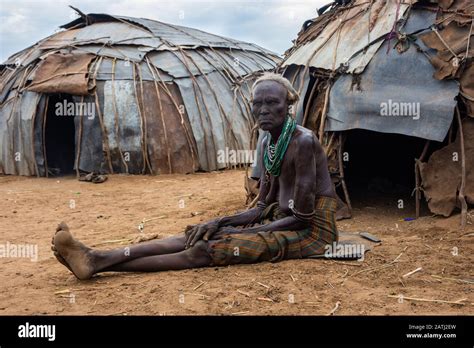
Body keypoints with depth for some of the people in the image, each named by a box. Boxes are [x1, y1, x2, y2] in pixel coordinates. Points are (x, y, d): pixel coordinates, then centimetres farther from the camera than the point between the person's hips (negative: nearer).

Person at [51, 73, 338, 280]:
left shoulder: (303, 142, -19)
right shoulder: (268, 144, 8)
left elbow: (302, 217, -21)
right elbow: (264, 207, 10)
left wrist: (242, 233, -18)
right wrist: (221, 222, -5)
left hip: (311, 230, -7)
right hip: (283, 221, 8)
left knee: (210, 248, -22)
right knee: (200, 236, -11)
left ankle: (100, 263, -27)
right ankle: (96, 258, -19)